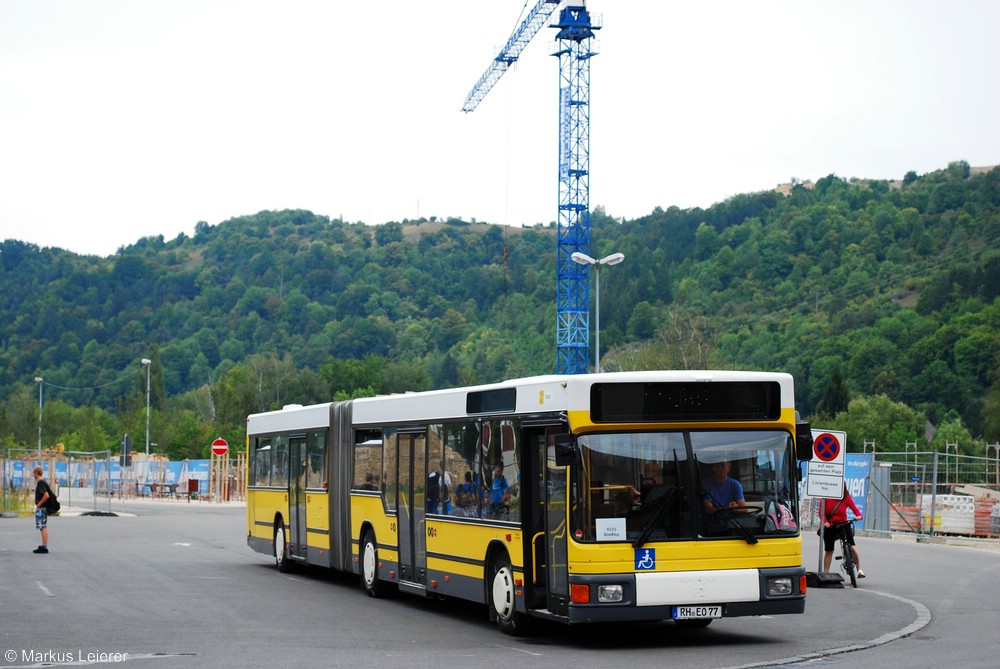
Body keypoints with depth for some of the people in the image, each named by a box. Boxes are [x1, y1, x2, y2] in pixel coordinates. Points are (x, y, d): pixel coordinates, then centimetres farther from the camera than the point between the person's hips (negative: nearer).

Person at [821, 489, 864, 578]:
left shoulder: (847, 498, -6)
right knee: (828, 551, 7)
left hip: (843, 525, 0)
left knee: (852, 547, -15)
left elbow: (854, 508, -14)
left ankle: (859, 570, -3)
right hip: (830, 526, 0)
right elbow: (821, 511, -8)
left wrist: (858, 515, -35)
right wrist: (825, 522, -25)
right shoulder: (826, 498, -8)